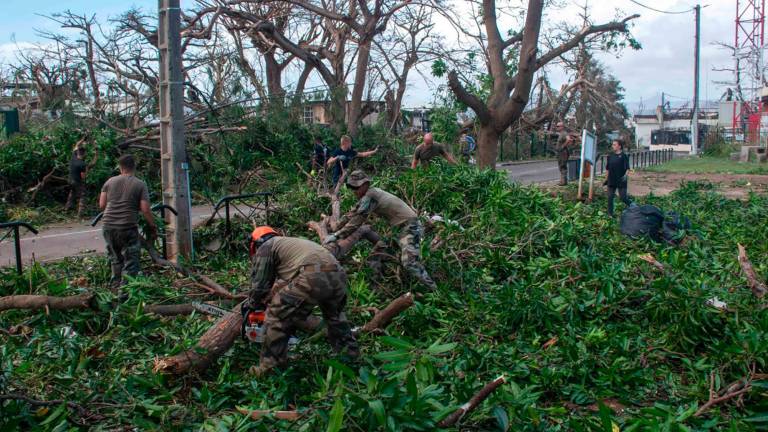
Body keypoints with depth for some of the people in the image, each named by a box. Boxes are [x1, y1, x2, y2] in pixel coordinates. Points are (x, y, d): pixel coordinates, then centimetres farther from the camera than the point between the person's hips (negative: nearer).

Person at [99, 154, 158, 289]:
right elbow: (145, 209, -8)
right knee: (130, 262, 3)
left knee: (115, 259, 20)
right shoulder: (140, 184, -2)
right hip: (127, 227, -5)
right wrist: (153, 227, 2)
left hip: (108, 226, 5)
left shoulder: (110, 181, 8)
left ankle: (116, 285, 31)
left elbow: (101, 205, 8)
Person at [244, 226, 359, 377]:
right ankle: (350, 352, 43)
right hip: (337, 275, 8)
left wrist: (251, 305, 33)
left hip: (313, 277, -8)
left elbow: (259, 284, 15)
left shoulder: (265, 247, 18)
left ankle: (270, 367, 8)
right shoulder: (289, 242, 41)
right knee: (335, 314, 35)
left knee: (277, 317, 5)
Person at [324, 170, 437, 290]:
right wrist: (334, 230, 14)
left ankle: (433, 289, -15)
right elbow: (352, 214, 15)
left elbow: (357, 220, -22)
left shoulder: (370, 196, -19)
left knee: (410, 263, -22)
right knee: (377, 253, 14)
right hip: (398, 227, 10)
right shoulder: (368, 195, 10)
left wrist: (336, 236, -21)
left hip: (411, 227, -10)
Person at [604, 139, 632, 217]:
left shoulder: (624, 156, -5)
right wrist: (606, 179, 15)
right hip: (611, 181, 5)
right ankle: (610, 214, 13)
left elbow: (627, 168, -8)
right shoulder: (610, 156, 9)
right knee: (610, 197, 5)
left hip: (621, 181, -5)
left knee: (623, 197, -4)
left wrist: (626, 175, -26)